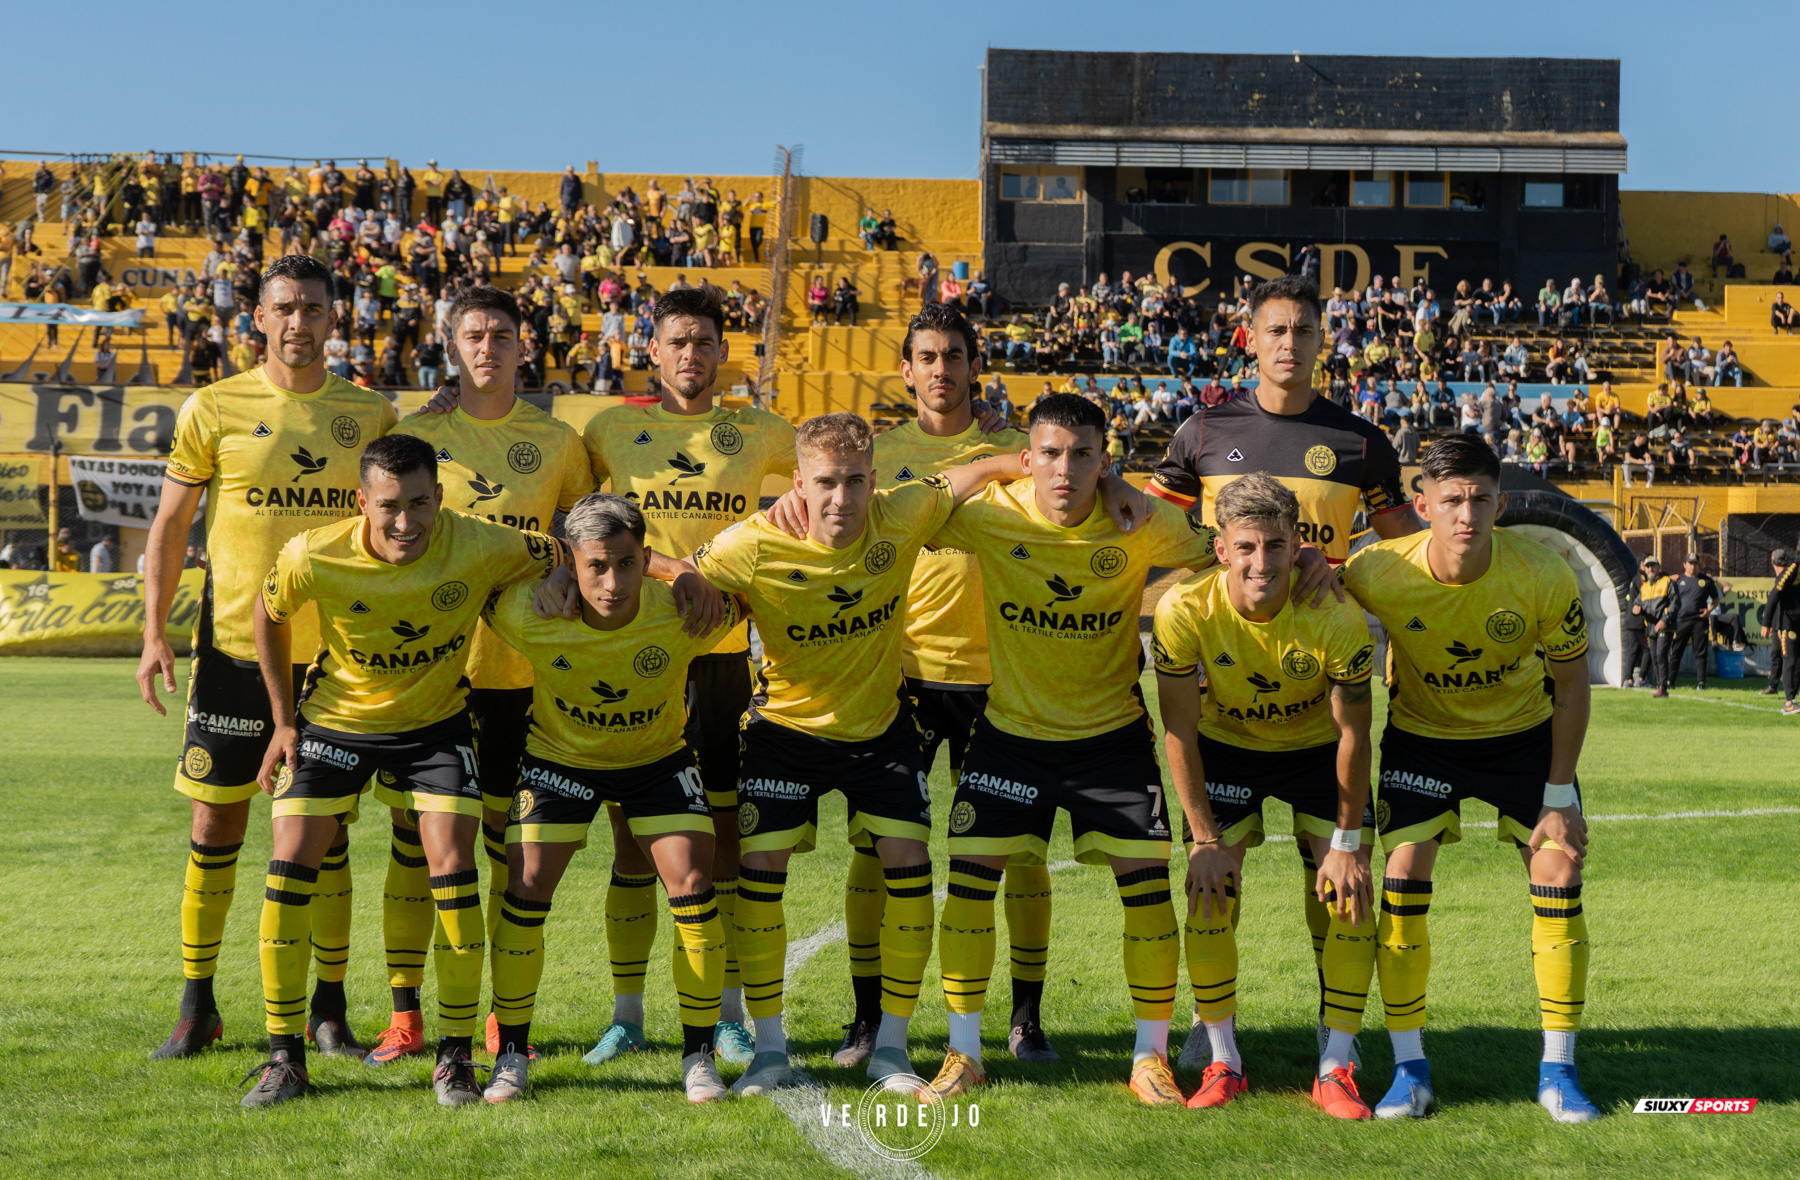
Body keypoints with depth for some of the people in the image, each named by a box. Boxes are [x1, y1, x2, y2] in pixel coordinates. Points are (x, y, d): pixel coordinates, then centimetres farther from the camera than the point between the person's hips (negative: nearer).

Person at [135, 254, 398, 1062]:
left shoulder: (370, 414, 5)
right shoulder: (214, 410, 0)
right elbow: (170, 524, 5)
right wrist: (154, 633, -3)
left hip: (335, 653, 1)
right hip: (233, 647, -1)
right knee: (216, 822, 3)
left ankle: (329, 1011, 15)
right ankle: (196, 1006, 16)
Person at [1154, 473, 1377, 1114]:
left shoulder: (1337, 617, -31)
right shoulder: (1184, 610, -29)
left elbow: (1353, 732, -18)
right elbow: (1179, 729, -18)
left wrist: (1347, 843, -15)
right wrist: (1204, 838, -18)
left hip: (1317, 748, 0)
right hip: (1226, 746, 0)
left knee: (1353, 900, -10)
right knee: (1209, 893, -10)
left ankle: (1336, 1068, 1)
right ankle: (1222, 1061, 6)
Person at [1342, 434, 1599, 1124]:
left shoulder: (1545, 578, -26)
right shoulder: (1376, 575, -27)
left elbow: (1571, 686, -12)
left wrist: (1559, 796, -11)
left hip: (1524, 732, 0)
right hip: (1421, 735, 0)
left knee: (1558, 871, -9)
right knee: (1403, 876, -12)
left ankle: (1558, 1072, 3)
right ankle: (1409, 1069, 0)